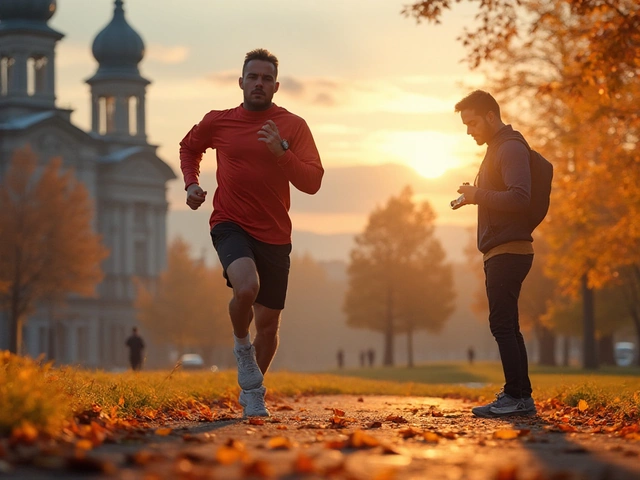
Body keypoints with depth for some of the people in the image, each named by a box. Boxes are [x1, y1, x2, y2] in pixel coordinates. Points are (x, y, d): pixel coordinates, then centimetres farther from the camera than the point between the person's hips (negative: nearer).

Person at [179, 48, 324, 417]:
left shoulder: (293, 126, -1)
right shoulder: (218, 122, 3)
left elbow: (312, 182, -9)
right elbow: (189, 148, 24)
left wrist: (280, 152, -22)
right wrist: (191, 183, 7)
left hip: (274, 236, 2)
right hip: (230, 225, -1)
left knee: (269, 323, 7)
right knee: (247, 286, -32)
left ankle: (252, 392, 32)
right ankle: (242, 346, -1)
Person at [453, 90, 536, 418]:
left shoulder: (511, 148, -11)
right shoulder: (497, 149, 21)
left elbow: (520, 197, -23)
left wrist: (478, 196, -16)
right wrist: (475, 197, 9)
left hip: (508, 252, -11)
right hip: (501, 252, 11)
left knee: (502, 324, -12)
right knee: (507, 326, 10)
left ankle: (515, 396, -12)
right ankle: (521, 397, 13)